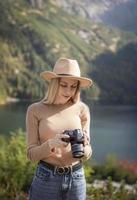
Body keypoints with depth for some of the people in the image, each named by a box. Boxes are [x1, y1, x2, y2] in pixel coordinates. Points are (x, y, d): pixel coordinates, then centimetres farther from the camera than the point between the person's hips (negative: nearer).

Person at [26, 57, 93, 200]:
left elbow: (87, 154, 2)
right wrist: (50, 144, -24)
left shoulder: (82, 109, -1)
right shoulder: (35, 110, -5)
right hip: (46, 178, -1)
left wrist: (83, 148, -20)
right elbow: (32, 154, -6)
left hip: (77, 178, 2)